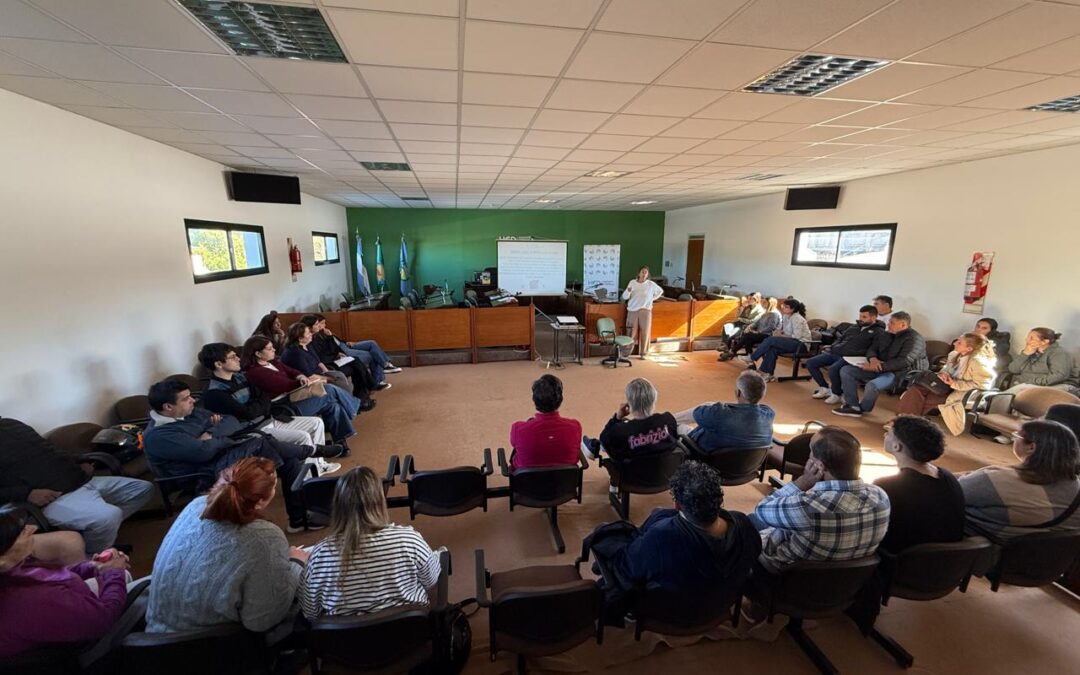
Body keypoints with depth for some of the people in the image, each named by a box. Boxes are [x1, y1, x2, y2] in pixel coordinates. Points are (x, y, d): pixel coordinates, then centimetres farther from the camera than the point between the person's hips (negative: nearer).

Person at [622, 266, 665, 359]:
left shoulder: (651, 284, 1)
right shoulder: (632, 282, 1)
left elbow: (660, 291, 18)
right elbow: (624, 297, -3)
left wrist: (652, 299, 10)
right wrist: (628, 291, -23)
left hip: (645, 311, 0)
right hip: (633, 311, 0)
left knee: (645, 333, 3)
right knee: (631, 333, 1)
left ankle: (643, 353, 13)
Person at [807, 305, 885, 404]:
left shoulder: (878, 332, 0)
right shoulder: (854, 327, 22)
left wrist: (854, 353, -22)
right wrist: (832, 346, 12)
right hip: (835, 353, 8)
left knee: (833, 369, -36)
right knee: (810, 362, -4)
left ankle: (836, 394, -8)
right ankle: (825, 388, 9)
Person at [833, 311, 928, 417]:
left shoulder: (914, 339, -14)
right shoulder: (885, 335, 12)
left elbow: (904, 362, -24)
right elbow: (872, 349, 15)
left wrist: (877, 367, -27)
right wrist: (873, 358, -12)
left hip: (900, 372, -9)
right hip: (880, 369, 9)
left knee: (872, 385, -36)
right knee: (846, 370, -5)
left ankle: (862, 409, -5)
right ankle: (852, 405, -11)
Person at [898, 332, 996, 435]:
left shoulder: (978, 362, -24)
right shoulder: (955, 354, -1)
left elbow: (983, 384, -23)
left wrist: (955, 384, -24)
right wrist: (944, 373, -6)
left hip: (962, 393, -7)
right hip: (949, 385, 7)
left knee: (927, 399, -19)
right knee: (915, 389, -14)